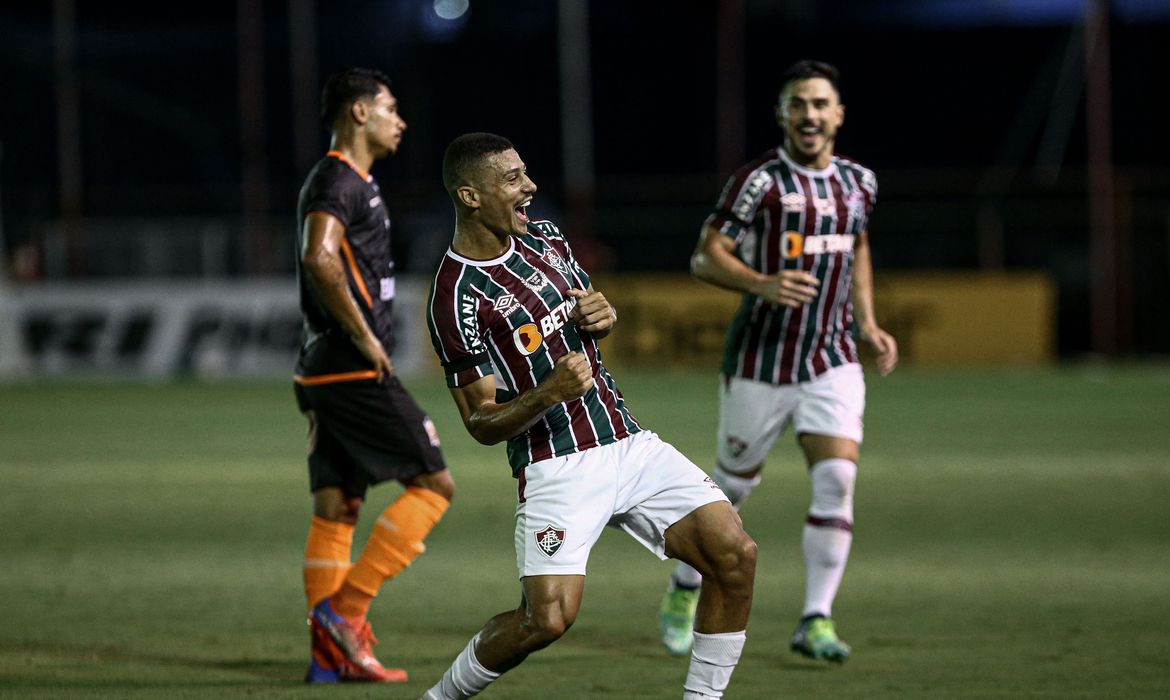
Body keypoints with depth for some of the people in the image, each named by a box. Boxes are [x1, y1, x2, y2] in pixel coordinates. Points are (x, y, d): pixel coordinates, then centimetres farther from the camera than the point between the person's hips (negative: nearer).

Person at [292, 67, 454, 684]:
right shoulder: (338, 181, -12)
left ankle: (330, 654, 5)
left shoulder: (350, 181, 20)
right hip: (356, 372, -10)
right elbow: (319, 260, -29)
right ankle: (343, 608, -10)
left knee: (335, 510, 7)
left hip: (325, 372, 10)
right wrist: (365, 336, -23)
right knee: (434, 483, -7)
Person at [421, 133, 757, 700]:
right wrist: (548, 393, -29)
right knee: (548, 617, -21)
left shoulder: (544, 238, 11)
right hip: (555, 465, -7)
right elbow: (482, 424, -11)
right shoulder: (458, 298, -13)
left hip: (629, 444, 7)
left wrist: (603, 313, 3)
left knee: (734, 554, -10)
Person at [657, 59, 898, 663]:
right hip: (760, 364, -3)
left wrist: (867, 325, 18)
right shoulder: (759, 181, -11)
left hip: (832, 362, 4)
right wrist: (762, 284, -29)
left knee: (837, 480, -14)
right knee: (734, 485, 9)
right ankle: (683, 592, 32)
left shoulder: (857, 182, 7)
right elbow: (705, 257, -12)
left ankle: (816, 620, -10)